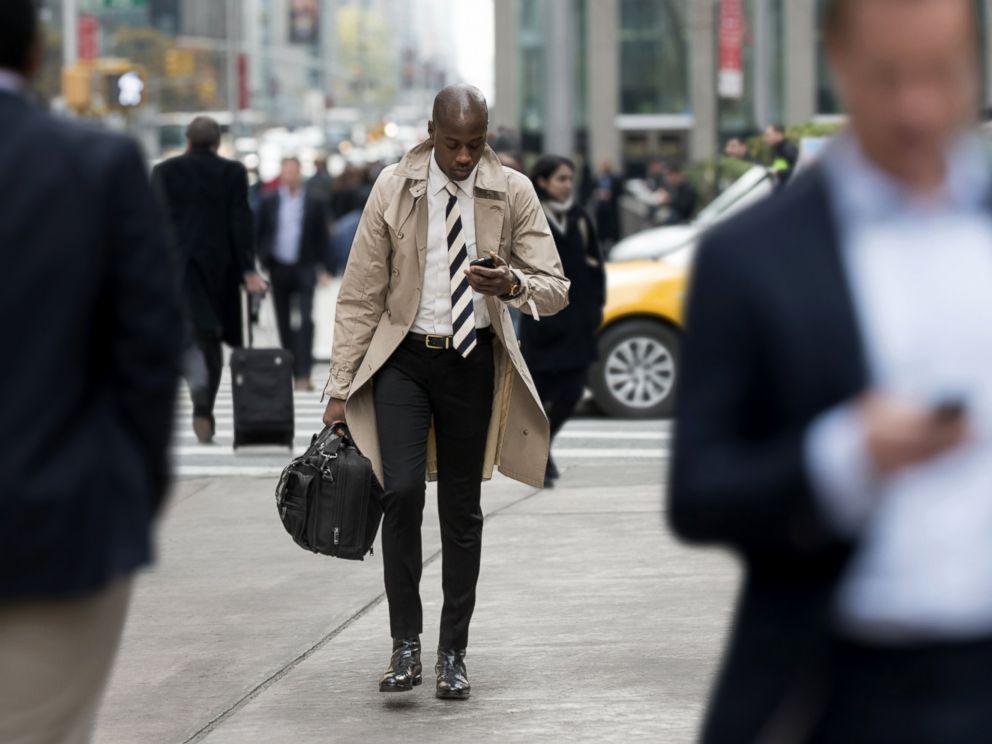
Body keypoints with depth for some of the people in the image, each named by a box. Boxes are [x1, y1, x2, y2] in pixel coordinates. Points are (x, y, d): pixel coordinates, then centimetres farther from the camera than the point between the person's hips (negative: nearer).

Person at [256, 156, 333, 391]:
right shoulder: (269, 202, 7)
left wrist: (327, 268, -2)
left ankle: (303, 374, -16)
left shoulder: (313, 204, 2)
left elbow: (323, 238, 3)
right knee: (284, 323, 8)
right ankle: (292, 371, 16)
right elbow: (260, 233, 9)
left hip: (304, 268, -2)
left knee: (305, 321, -12)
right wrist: (263, 259, -2)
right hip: (278, 268, 3)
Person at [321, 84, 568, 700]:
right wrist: (341, 388, -5)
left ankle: (453, 655, 16)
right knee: (403, 491, -17)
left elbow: (556, 290, -5)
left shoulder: (513, 193, -4)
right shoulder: (394, 188, -5)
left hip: (473, 360, 1)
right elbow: (360, 296, -1)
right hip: (404, 356, -1)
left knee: (462, 507, 7)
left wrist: (511, 284, -28)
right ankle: (406, 644, -6)